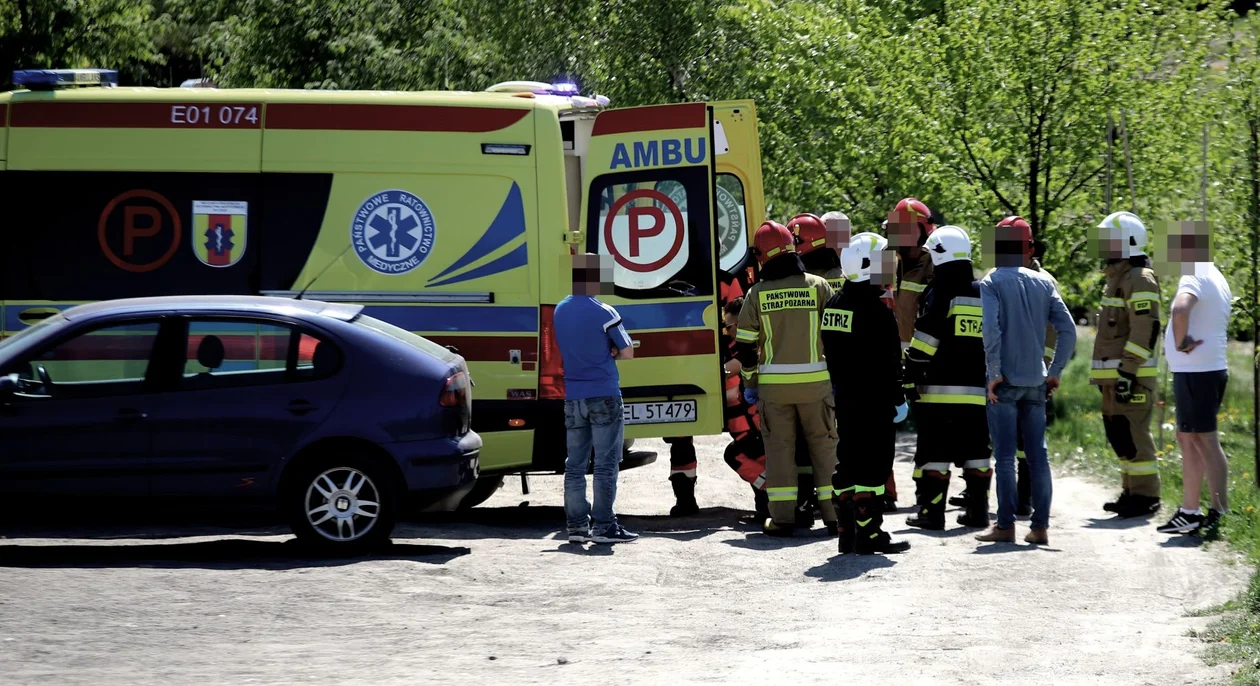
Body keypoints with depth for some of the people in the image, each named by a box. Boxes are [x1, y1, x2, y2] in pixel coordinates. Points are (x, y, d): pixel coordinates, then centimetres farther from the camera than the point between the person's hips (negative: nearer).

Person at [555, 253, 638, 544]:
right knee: (606, 463, -2)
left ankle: (576, 525, 8)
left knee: (575, 464, 8)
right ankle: (604, 526, -4)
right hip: (603, 396, -6)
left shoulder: (560, 311, 7)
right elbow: (627, 353, -7)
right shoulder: (604, 313, -12)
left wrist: (603, 352, 5)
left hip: (573, 397, 6)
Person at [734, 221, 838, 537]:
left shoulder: (757, 293, -2)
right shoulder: (818, 286, -2)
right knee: (825, 445, 9)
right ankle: (833, 513, 10)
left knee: (779, 447, 6)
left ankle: (782, 517, 3)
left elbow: (746, 345, 1)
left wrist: (749, 383, 12)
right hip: (815, 381, 0)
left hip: (774, 383, 0)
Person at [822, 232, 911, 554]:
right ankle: (869, 534, -6)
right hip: (874, 400, -9)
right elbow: (888, 361, -17)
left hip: (845, 397, 9)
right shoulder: (875, 309, -16)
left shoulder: (834, 305, 11)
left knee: (848, 462, 12)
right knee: (872, 464, -6)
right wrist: (897, 398, -11)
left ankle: (847, 533, 16)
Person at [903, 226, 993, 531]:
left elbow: (924, 342, -12)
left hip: (940, 390, -5)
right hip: (978, 389, 5)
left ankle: (931, 512, -3)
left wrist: (912, 377, -6)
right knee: (975, 451, 11)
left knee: (934, 452, -2)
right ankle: (977, 511, 11)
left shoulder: (939, 293, -7)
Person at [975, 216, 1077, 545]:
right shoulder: (1043, 283, 7)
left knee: (1005, 456, 0)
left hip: (1005, 382, -4)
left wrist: (994, 373, -12)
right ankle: (1040, 526, 7)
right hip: (1036, 381, 4)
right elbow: (1068, 329, 2)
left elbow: (991, 328, -19)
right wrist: (1055, 371, 8)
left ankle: (1005, 525, 1)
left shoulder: (991, 283, -5)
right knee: (1037, 455, 7)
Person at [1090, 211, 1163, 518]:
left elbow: (1145, 329, -20)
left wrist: (1127, 370, -24)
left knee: (1132, 433, -10)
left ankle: (1145, 495, -7)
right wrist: (1105, 374, 23)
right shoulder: (1117, 279, 20)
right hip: (1114, 374, 10)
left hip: (1132, 375, -10)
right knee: (1118, 433, 12)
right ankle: (1131, 491, 19)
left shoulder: (1140, 280, -12)